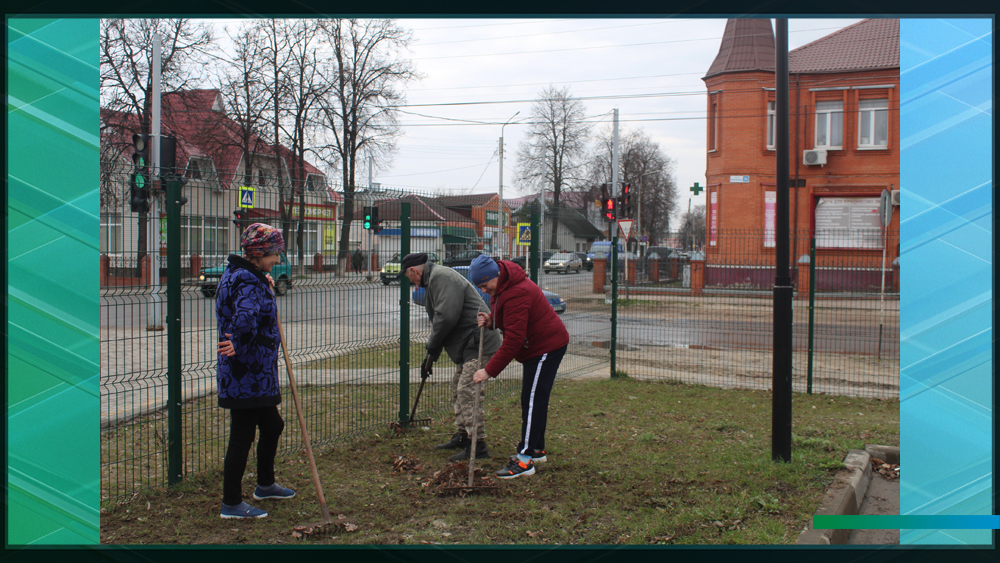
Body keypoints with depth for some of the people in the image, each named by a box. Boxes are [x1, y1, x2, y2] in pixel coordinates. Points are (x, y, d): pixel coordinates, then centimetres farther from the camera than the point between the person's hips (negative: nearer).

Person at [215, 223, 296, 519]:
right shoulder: (248, 281, -20)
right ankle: (231, 503, 8)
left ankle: (265, 485, 40)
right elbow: (246, 316, -40)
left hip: (257, 374, 11)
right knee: (242, 436, -2)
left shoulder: (238, 273, 12)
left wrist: (266, 286, 23)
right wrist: (239, 347, -34)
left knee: (272, 425, 22)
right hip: (246, 375, -11)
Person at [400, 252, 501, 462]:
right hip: (468, 345, 12)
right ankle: (462, 435, 28)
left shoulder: (441, 277, -13)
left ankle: (478, 445, -12)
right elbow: (440, 320, 29)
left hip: (479, 345, -12)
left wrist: (431, 347, -10)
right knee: (458, 389, 19)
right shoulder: (434, 280, 23)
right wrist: (430, 357, 28)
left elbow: (446, 316, -24)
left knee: (468, 392, -13)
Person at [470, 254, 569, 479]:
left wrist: (489, 371, -28)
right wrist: (491, 321, -7)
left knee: (532, 399, -12)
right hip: (538, 345, 11)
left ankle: (525, 460, -12)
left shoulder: (517, 294, -28)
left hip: (547, 347, -11)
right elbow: (509, 320, 17)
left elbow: (513, 340, -30)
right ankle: (536, 449, 28)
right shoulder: (501, 287, 5)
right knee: (535, 399, 16)